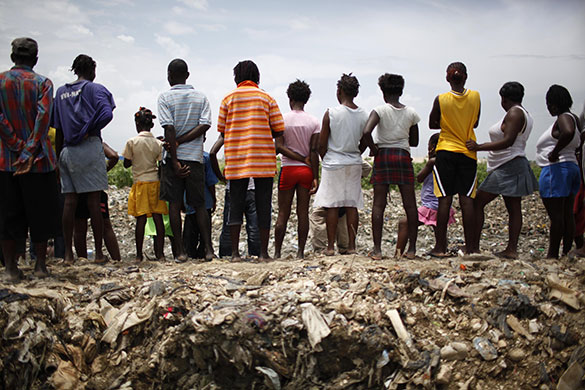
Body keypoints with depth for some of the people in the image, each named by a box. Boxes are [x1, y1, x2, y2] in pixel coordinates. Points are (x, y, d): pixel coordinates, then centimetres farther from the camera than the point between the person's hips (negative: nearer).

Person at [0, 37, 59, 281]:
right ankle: (40, 265, 12)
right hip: (38, 160, -1)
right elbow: (43, 116, -15)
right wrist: (29, 152, -17)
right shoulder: (42, 83, -1)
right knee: (40, 212, 9)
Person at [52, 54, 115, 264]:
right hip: (89, 148, -5)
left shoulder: (61, 92, 15)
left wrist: (59, 155, 18)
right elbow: (106, 114, -17)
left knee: (70, 201, 6)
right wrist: (89, 131, -4)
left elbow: (57, 128, 15)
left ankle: (68, 253, 6)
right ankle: (99, 253, 1)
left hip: (67, 150, 5)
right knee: (94, 201, -3)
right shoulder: (95, 88, 0)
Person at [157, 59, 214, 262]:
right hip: (195, 157, 3)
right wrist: (180, 141, -6)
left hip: (174, 157, -2)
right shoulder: (201, 97, 8)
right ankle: (208, 248, -1)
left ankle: (180, 251, 1)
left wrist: (175, 160, -13)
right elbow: (205, 125, -5)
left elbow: (169, 128, -11)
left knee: (174, 204, 3)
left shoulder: (165, 97, -2)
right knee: (199, 204, 8)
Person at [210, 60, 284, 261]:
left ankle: (235, 252, 2)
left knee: (236, 204, 5)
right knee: (263, 205, 3)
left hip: (236, 159, 1)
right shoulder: (267, 98, 4)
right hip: (263, 159, -1)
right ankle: (263, 252, 3)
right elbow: (279, 130, 1)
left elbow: (222, 130, 6)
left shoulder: (228, 98, 6)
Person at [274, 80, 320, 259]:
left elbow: (279, 147, -11)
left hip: (288, 169, -1)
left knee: (283, 213, 4)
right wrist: (315, 178, -4)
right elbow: (314, 151, -4)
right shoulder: (314, 122, 1)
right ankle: (300, 252, 4)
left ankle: (277, 252, 5)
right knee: (303, 212, 5)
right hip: (307, 171, 1)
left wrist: (302, 159, -7)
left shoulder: (283, 119, -2)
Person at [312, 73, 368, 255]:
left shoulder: (331, 113, -11)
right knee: (352, 205, 7)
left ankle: (330, 246, 3)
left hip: (333, 163, -4)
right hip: (354, 164, 4)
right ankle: (351, 245, 9)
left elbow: (321, 145, -6)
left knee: (332, 205, 1)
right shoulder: (364, 115, 1)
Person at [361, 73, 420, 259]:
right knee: (410, 204, 7)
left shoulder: (380, 110, -5)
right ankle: (412, 248, 8)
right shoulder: (411, 113, 5)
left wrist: (374, 148, -5)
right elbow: (414, 141, 12)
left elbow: (366, 132, -20)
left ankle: (377, 249, 0)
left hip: (383, 156, -2)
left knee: (378, 205, 2)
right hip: (403, 156, 2)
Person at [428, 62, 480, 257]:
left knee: (445, 200, -1)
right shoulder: (475, 96, 0)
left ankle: (440, 247, 1)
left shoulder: (441, 99, -6)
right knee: (467, 199, 3)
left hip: (446, 153, -2)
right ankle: (469, 247, 5)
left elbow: (432, 124, 6)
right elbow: (475, 123, 12)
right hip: (468, 153, 2)